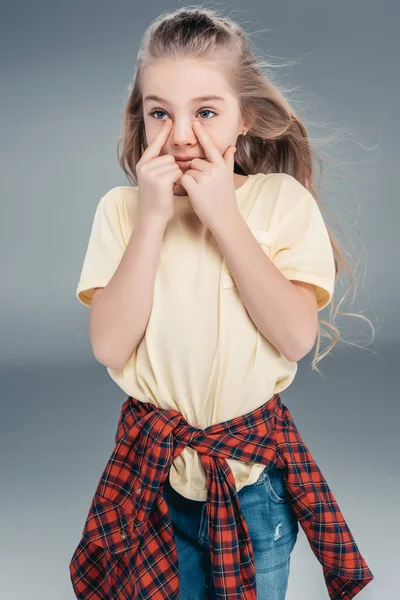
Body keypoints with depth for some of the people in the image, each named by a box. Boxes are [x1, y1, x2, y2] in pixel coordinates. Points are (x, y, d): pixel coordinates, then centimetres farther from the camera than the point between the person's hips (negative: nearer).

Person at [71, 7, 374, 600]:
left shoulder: (282, 199, -8)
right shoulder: (121, 208, -5)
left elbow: (297, 337, -19)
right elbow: (110, 347, -15)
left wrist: (224, 216, -21)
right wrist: (153, 217, -20)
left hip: (257, 471, 0)